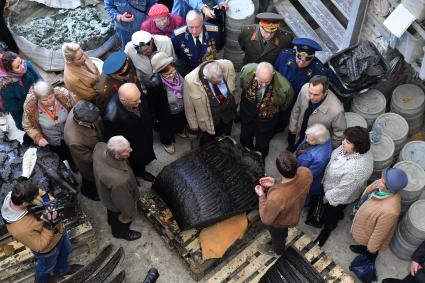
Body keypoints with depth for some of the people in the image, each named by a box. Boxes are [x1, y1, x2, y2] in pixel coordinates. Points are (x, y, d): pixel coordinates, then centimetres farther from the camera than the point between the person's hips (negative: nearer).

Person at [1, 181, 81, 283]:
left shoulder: (19, 194, -29)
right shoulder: (20, 229, -46)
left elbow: (41, 193, -9)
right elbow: (40, 246, -30)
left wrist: (49, 198, -30)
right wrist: (49, 225, -40)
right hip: (48, 248, -6)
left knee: (65, 250, 34)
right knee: (47, 266, 29)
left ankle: (62, 270, 66)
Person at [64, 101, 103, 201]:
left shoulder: (80, 106, -33)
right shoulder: (75, 141, -49)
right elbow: (88, 158, -27)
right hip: (89, 163, -5)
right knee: (91, 178, 28)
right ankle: (89, 192, 62)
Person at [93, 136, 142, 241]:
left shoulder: (100, 146, -33)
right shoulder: (118, 181, -50)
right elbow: (124, 203, -30)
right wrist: (129, 215, -9)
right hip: (117, 205, -6)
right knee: (121, 223, 30)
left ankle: (112, 221, 71)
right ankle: (120, 232, 62)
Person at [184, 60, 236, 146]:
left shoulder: (228, 65, -27)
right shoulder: (191, 81, -32)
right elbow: (189, 106, -15)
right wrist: (193, 124, -4)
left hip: (228, 113, 3)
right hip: (209, 118, -3)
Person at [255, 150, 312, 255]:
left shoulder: (276, 197, -50)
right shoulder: (306, 173, -34)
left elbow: (266, 219, -28)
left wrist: (261, 196, -20)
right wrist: (275, 183, -15)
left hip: (279, 222, -4)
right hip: (294, 213, 5)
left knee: (277, 236, 33)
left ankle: (278, 250, 66)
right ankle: (283, 236, 74)